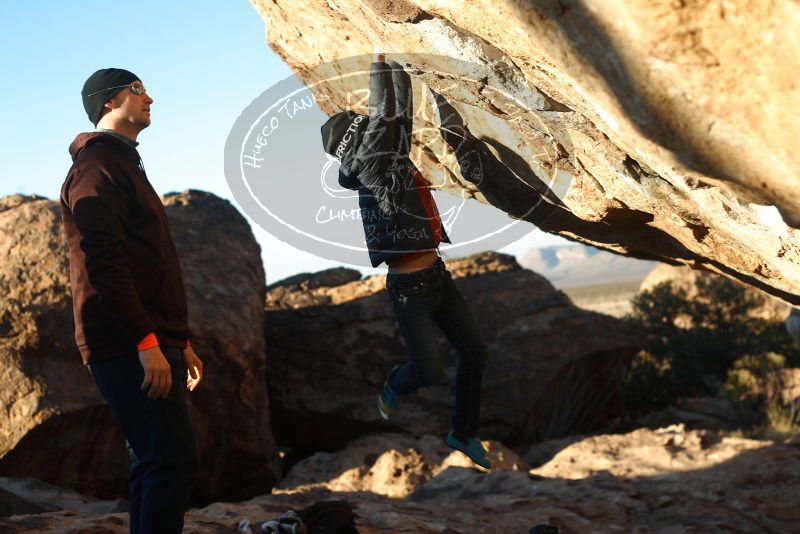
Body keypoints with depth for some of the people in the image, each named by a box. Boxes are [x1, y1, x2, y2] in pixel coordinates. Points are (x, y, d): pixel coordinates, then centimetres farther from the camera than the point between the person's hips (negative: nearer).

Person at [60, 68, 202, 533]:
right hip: (130, 348, -10)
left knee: (157, 463, 10)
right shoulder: (97, 166, -6)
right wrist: (145, 341, -23)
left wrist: (181, 340, 23)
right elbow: (103, 263, -18)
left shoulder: (125, 166, 25)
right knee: (173, 461, -15)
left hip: (153, 344, 10)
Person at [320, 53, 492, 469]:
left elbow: (402, 110, 10)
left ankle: (463, 433, 26)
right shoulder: (370, 169, -12)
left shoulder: (394, 157, 9)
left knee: (475, 352, 9)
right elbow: (383, 113, -19)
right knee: (430, 371, -8)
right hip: (408, 290, -8)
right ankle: (393, 386, 28)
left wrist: (394, 61, 9)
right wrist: (378, 62, -12)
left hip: (438, 276, 8)